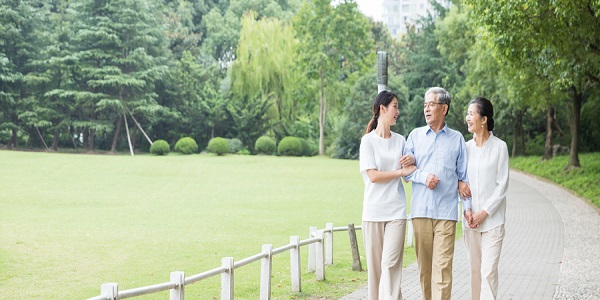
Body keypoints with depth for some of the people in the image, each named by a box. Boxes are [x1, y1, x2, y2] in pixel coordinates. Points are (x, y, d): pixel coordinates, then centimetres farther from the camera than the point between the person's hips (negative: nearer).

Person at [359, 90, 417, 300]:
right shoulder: (368, 140, 0)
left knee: (390, 263, -8)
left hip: (396, 210, 2)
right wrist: (402, 171, -6)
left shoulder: (400, 141, 11)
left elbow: (410, 170, 17)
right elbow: (373, 176, -8)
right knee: (374, 264, 3)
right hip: (373, 210, -2)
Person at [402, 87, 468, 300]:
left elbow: (463, 176, 11)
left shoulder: (456, 139, 9)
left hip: (446, 211, -2)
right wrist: (424, 176, -10)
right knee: (424, 264, 4)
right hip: (420, 210, 2)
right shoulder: (415, 135, 12)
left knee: (442, 266, -9)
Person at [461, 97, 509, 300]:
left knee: (488, 270, -9)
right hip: (471, 220, 4)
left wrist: (485, 212, -11)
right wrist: (467, 209, -5)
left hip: (492, 219, -4)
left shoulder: (499, 147, -4)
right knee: (475, 269, 8)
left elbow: (502, 185, -5)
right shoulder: (466, 147, 7)